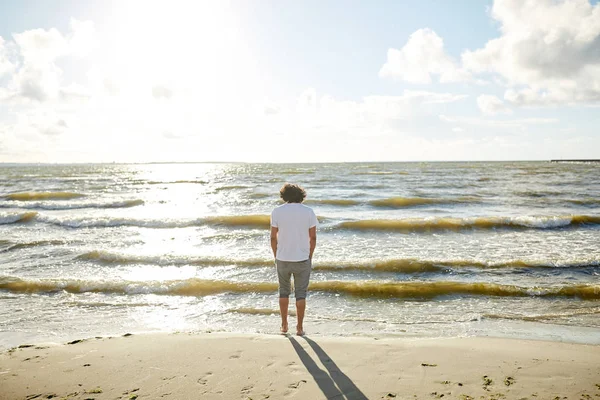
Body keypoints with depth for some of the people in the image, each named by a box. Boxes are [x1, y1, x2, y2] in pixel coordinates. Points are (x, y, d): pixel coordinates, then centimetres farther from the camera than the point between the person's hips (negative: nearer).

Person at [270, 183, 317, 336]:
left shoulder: (277, 211, -6)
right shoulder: (309, 212, -6)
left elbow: (273, 237, -3)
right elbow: (313, 238, -4)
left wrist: (276, 256, 9)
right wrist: (309, 257, 8)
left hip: (283, 259, 1)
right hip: (302, 260, -1)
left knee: (284, 291, 19)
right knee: (300, 294, 12)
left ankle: (284, 325, 25)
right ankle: (300, 327, 15)